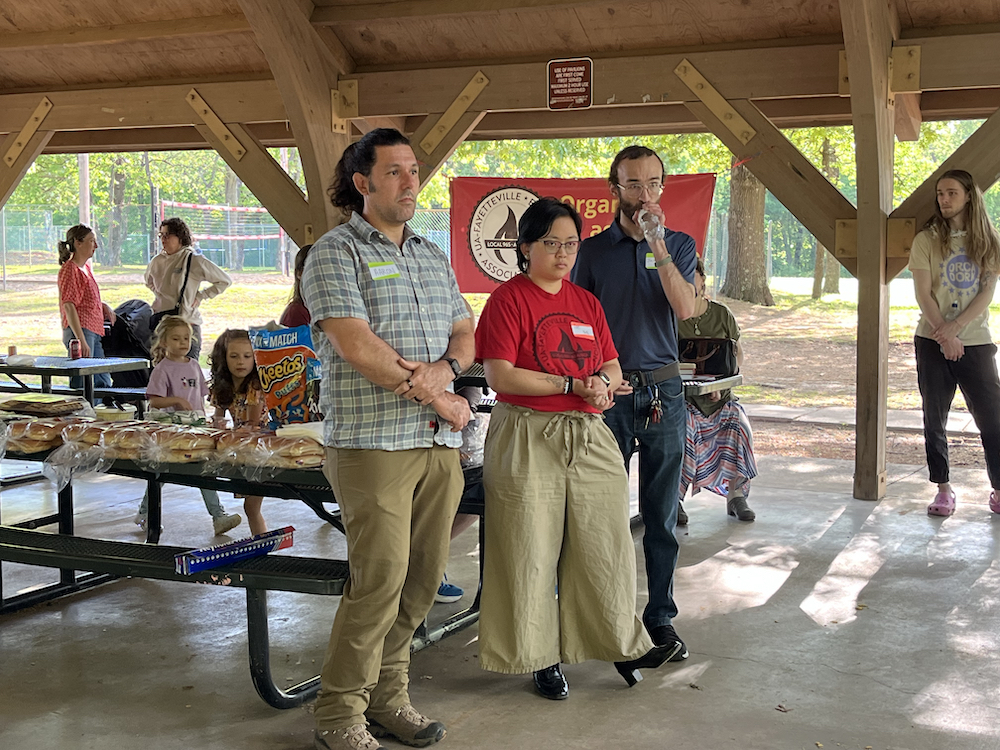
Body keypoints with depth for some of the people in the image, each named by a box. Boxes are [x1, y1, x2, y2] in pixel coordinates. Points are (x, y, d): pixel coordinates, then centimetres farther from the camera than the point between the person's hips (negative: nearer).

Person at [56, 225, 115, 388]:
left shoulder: (86, 267, 16)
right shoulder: (70, 270, -11)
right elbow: (69, 307, -18)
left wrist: (104, 306, 9)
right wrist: (81, 341, -24)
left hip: (94, 332, 10)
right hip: (80, 331, -10)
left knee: (103, 383, 11)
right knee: (82, 385, -8)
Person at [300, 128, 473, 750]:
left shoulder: (435, 256, 19)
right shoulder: (336, 251, -3)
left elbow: (465, 335, 17)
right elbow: (356, 346, -14)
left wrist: (445, 366, -6)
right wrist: (432, 395, -10)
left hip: (441, 442, 7)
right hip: (373, 443, -7)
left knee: (424, 577, 8)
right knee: (380, 580, -8)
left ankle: (387, 696, 23)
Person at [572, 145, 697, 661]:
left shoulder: (679, 245, 7)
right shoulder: (594, 250, 5)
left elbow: (685, 308, -10)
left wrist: (658, 247, -17)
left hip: (663, 390, 1)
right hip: (609, 390, -1)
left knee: (662, 514, 5)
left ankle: (660, 615, 15)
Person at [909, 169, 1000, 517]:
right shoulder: (926, 240, 2)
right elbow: (923, 293, -4)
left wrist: (956, 326, -15)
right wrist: (944, 334, -14)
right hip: (933, 342, 0)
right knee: (935, 420, 4)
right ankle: (943, 489, 14)